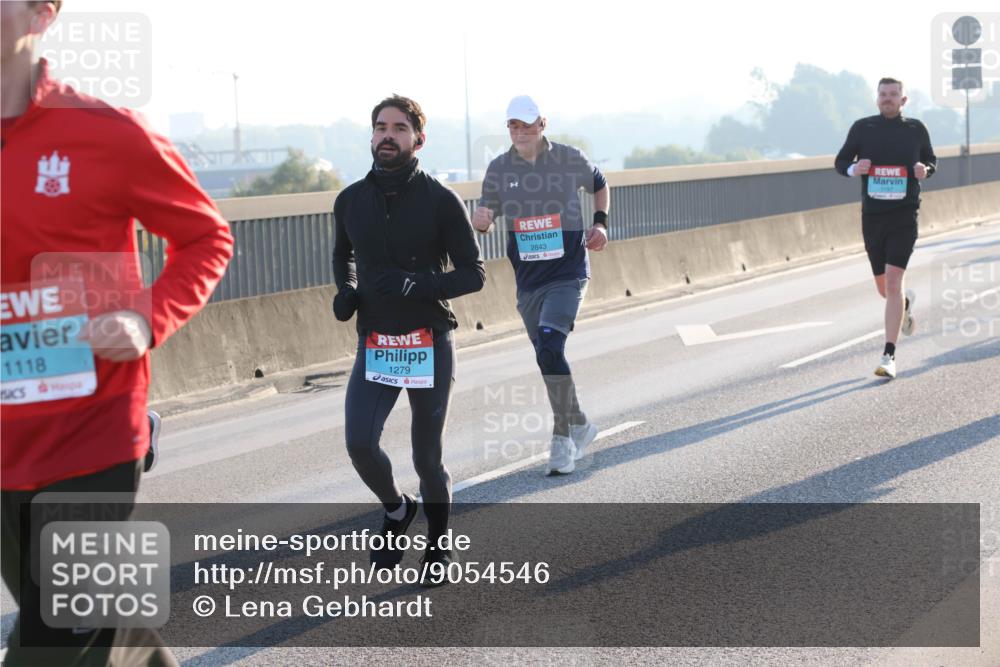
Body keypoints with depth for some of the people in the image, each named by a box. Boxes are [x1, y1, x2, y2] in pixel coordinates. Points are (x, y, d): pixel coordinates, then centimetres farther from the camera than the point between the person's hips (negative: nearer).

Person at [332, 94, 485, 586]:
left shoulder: (440, 202, -6)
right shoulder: (351, 201, 5)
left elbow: (474, 274, -5)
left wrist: (416, 285, -21)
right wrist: (345, 291, 3)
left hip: (430, 346, -3)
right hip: (374, 344, 3)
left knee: (427, 458, 3)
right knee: (359, 443, -14)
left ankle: (438, 543, 27)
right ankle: (396, 510, 17)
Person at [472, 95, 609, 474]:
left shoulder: (570, 159, -3)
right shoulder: (499, 169, 1)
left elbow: (600, 185, 16)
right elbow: (486, 216, 3)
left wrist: (600, 223, 2)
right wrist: (480, 220, -21)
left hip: (568, 274, -4)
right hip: (528, 279, 4)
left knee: (550, 349, -21)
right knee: (547, 358, 10)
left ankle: (563, 437, -11)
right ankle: (580, 426, 30)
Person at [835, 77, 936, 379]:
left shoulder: (916, 129, 4)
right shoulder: (862, 128, 3)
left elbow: (931, 160, 16)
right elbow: (841, 161, 9)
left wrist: (925, 170, -7)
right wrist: (853, 169, -13)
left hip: (904, 216, -2)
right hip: (872, 216, 2)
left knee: (893, 281, -16)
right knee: (884, 288, 12)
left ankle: (889, 356, -15)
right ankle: (907, 302, 50)